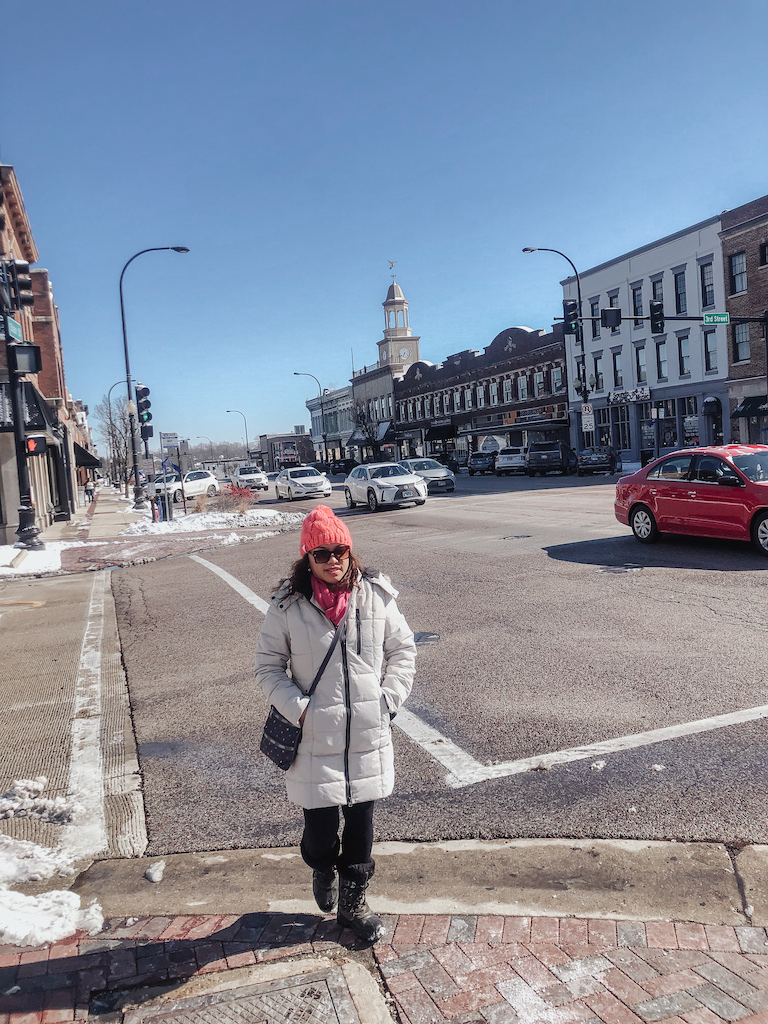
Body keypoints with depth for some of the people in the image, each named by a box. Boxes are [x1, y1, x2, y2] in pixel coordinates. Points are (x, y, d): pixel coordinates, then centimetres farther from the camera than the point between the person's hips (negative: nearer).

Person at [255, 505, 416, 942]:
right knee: (320, 828, 7)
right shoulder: (287, 606, -8)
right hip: (315, 739, -1)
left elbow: (403, 650, 8)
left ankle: (353, 901, 38)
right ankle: (322, 869, 45)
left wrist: (388, 700, 0)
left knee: (361, 823, 13)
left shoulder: (376, 596, -4)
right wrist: (299, 708, -11)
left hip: (369, 736, 2)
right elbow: (268, 666, 0)